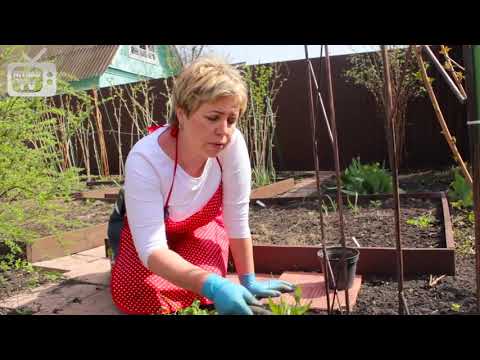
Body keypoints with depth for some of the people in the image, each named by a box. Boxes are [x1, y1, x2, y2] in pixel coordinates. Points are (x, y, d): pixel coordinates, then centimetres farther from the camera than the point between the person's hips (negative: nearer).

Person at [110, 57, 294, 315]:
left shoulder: (232, 142, -34)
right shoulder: (144, 160, -40)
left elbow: (238, 220, -24)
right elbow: (151, 249, -39)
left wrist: (248, 281, -16)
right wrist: (212, 285, -54)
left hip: (202, 221, 2)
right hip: (146, 227, -1)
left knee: (201, 293, -12)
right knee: (137, 299, -10)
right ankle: (122, 252, 22)